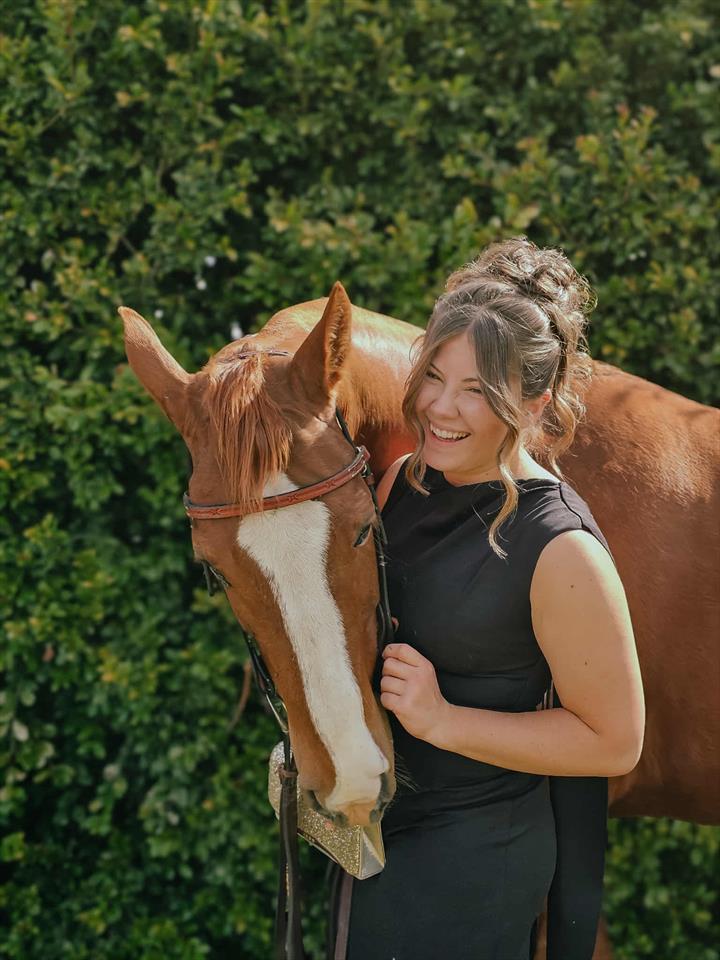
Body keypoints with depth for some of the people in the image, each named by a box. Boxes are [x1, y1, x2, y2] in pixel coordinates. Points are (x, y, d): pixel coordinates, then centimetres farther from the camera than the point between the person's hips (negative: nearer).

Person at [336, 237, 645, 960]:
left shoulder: (561, 551, -24)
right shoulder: (406, 480, -3)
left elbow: (615, 741, -18)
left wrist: (442, 720, -24)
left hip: (474, 851, -7)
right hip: (381, 823, 7)